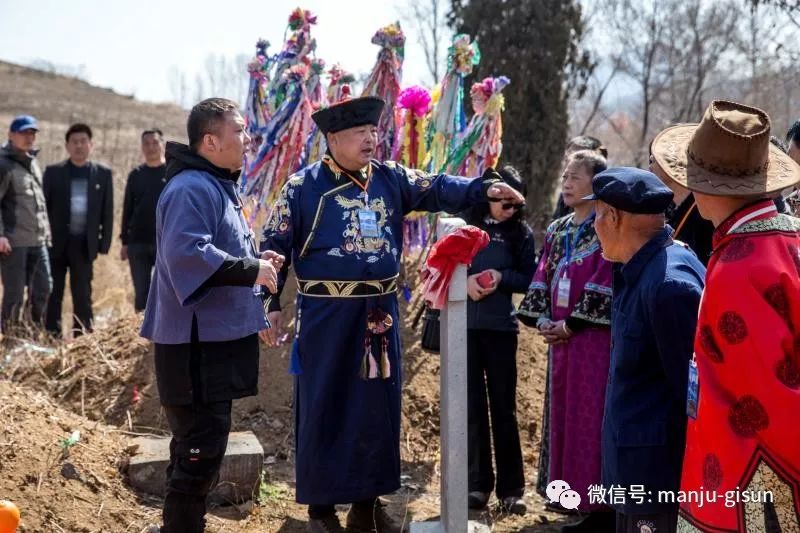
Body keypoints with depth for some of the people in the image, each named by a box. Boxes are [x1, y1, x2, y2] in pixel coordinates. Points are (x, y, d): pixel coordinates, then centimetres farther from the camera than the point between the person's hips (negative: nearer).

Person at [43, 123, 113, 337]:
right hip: (56, 243, 0)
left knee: (83, 295, 5)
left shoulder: (103, 174, 5)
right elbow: (43, 206, 2)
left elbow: (107, 211, 5)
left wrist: (104, 242, 1)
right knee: (53, 294, 6)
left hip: (84, 244, 0)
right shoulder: (53, 172, 2)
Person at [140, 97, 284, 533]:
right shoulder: (191, 189, -17)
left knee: (198, 448, 19)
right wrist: (251, 269, -23)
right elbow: (188, 253, -29)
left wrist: (256, 259, 9)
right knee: (201, 451, -7)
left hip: (217, 338, 11)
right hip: (198, 341, -11)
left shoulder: (217, 186, 17)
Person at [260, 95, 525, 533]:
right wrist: (270, 304, -7)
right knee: (323, 410, 3)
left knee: (378, 409, 10)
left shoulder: (391, 179, 7)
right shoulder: (303, 187, -5)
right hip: (326, 316, -4)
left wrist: (484, 188, -19)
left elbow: (437, 189, -2)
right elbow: (274, 247, -3)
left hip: (379, 314, 5)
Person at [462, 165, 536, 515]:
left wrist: (501, 277, -15)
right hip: (463, 325, 0)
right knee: (472, 406, 6)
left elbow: (530, 279, 3)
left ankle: (511, 489, 7)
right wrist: (465, 279, -16)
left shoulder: (521, 233, 4)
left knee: (503, 407, 2)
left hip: (500, 327, 0)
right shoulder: (464, 224, 3)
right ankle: (478, 484, 13)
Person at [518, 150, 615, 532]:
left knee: (592, 420, -5)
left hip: (594, 337, -8)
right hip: (560, 338, 8)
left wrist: (571, 324, -14)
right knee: (564, 419, 12)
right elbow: (543, 279, 15)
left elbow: (605, 283, -16)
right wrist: (542, 319, 0)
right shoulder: (557, 231, 14)